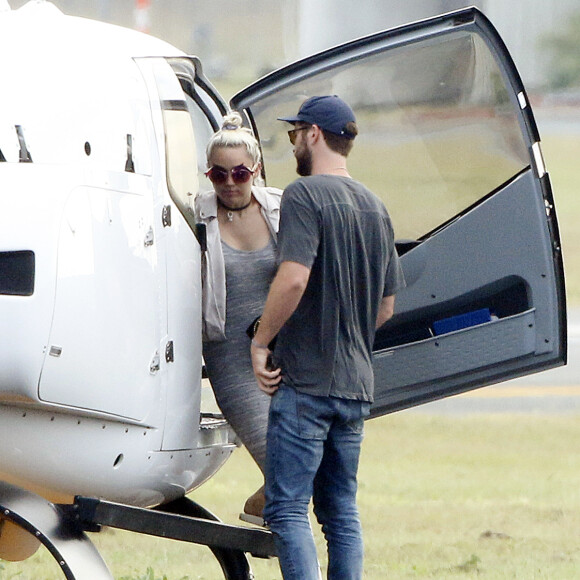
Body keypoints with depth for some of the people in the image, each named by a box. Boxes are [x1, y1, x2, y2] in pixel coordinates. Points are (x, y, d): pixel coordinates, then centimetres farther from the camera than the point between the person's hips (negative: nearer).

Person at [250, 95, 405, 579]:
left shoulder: (305, 194, -11)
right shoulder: (375, 206, 14)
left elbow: (293, 277, -23)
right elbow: (386, 307, 17)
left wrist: (261, 341, -13)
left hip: (305, 380, -8)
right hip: (356, 381, 8)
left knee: (288, 508, -7)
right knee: (341, 508, 13)